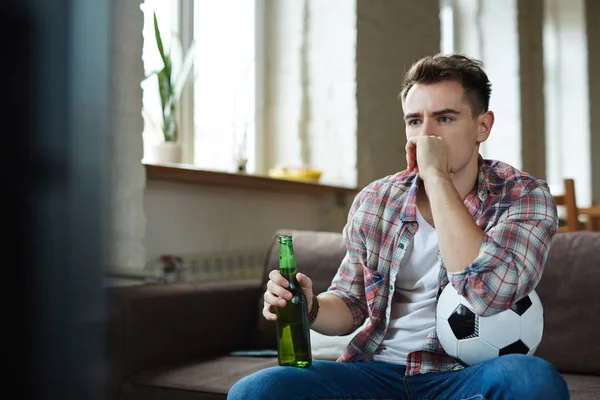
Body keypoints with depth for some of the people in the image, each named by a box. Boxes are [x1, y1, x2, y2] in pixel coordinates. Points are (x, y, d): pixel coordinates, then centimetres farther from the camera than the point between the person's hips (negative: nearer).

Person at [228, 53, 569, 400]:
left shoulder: (525, 197, -6)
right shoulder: (374, 202, 4)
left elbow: (487, 294, -25)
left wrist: (437, 177, -21)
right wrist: (310, 307, -9)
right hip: (377, 370, 2)